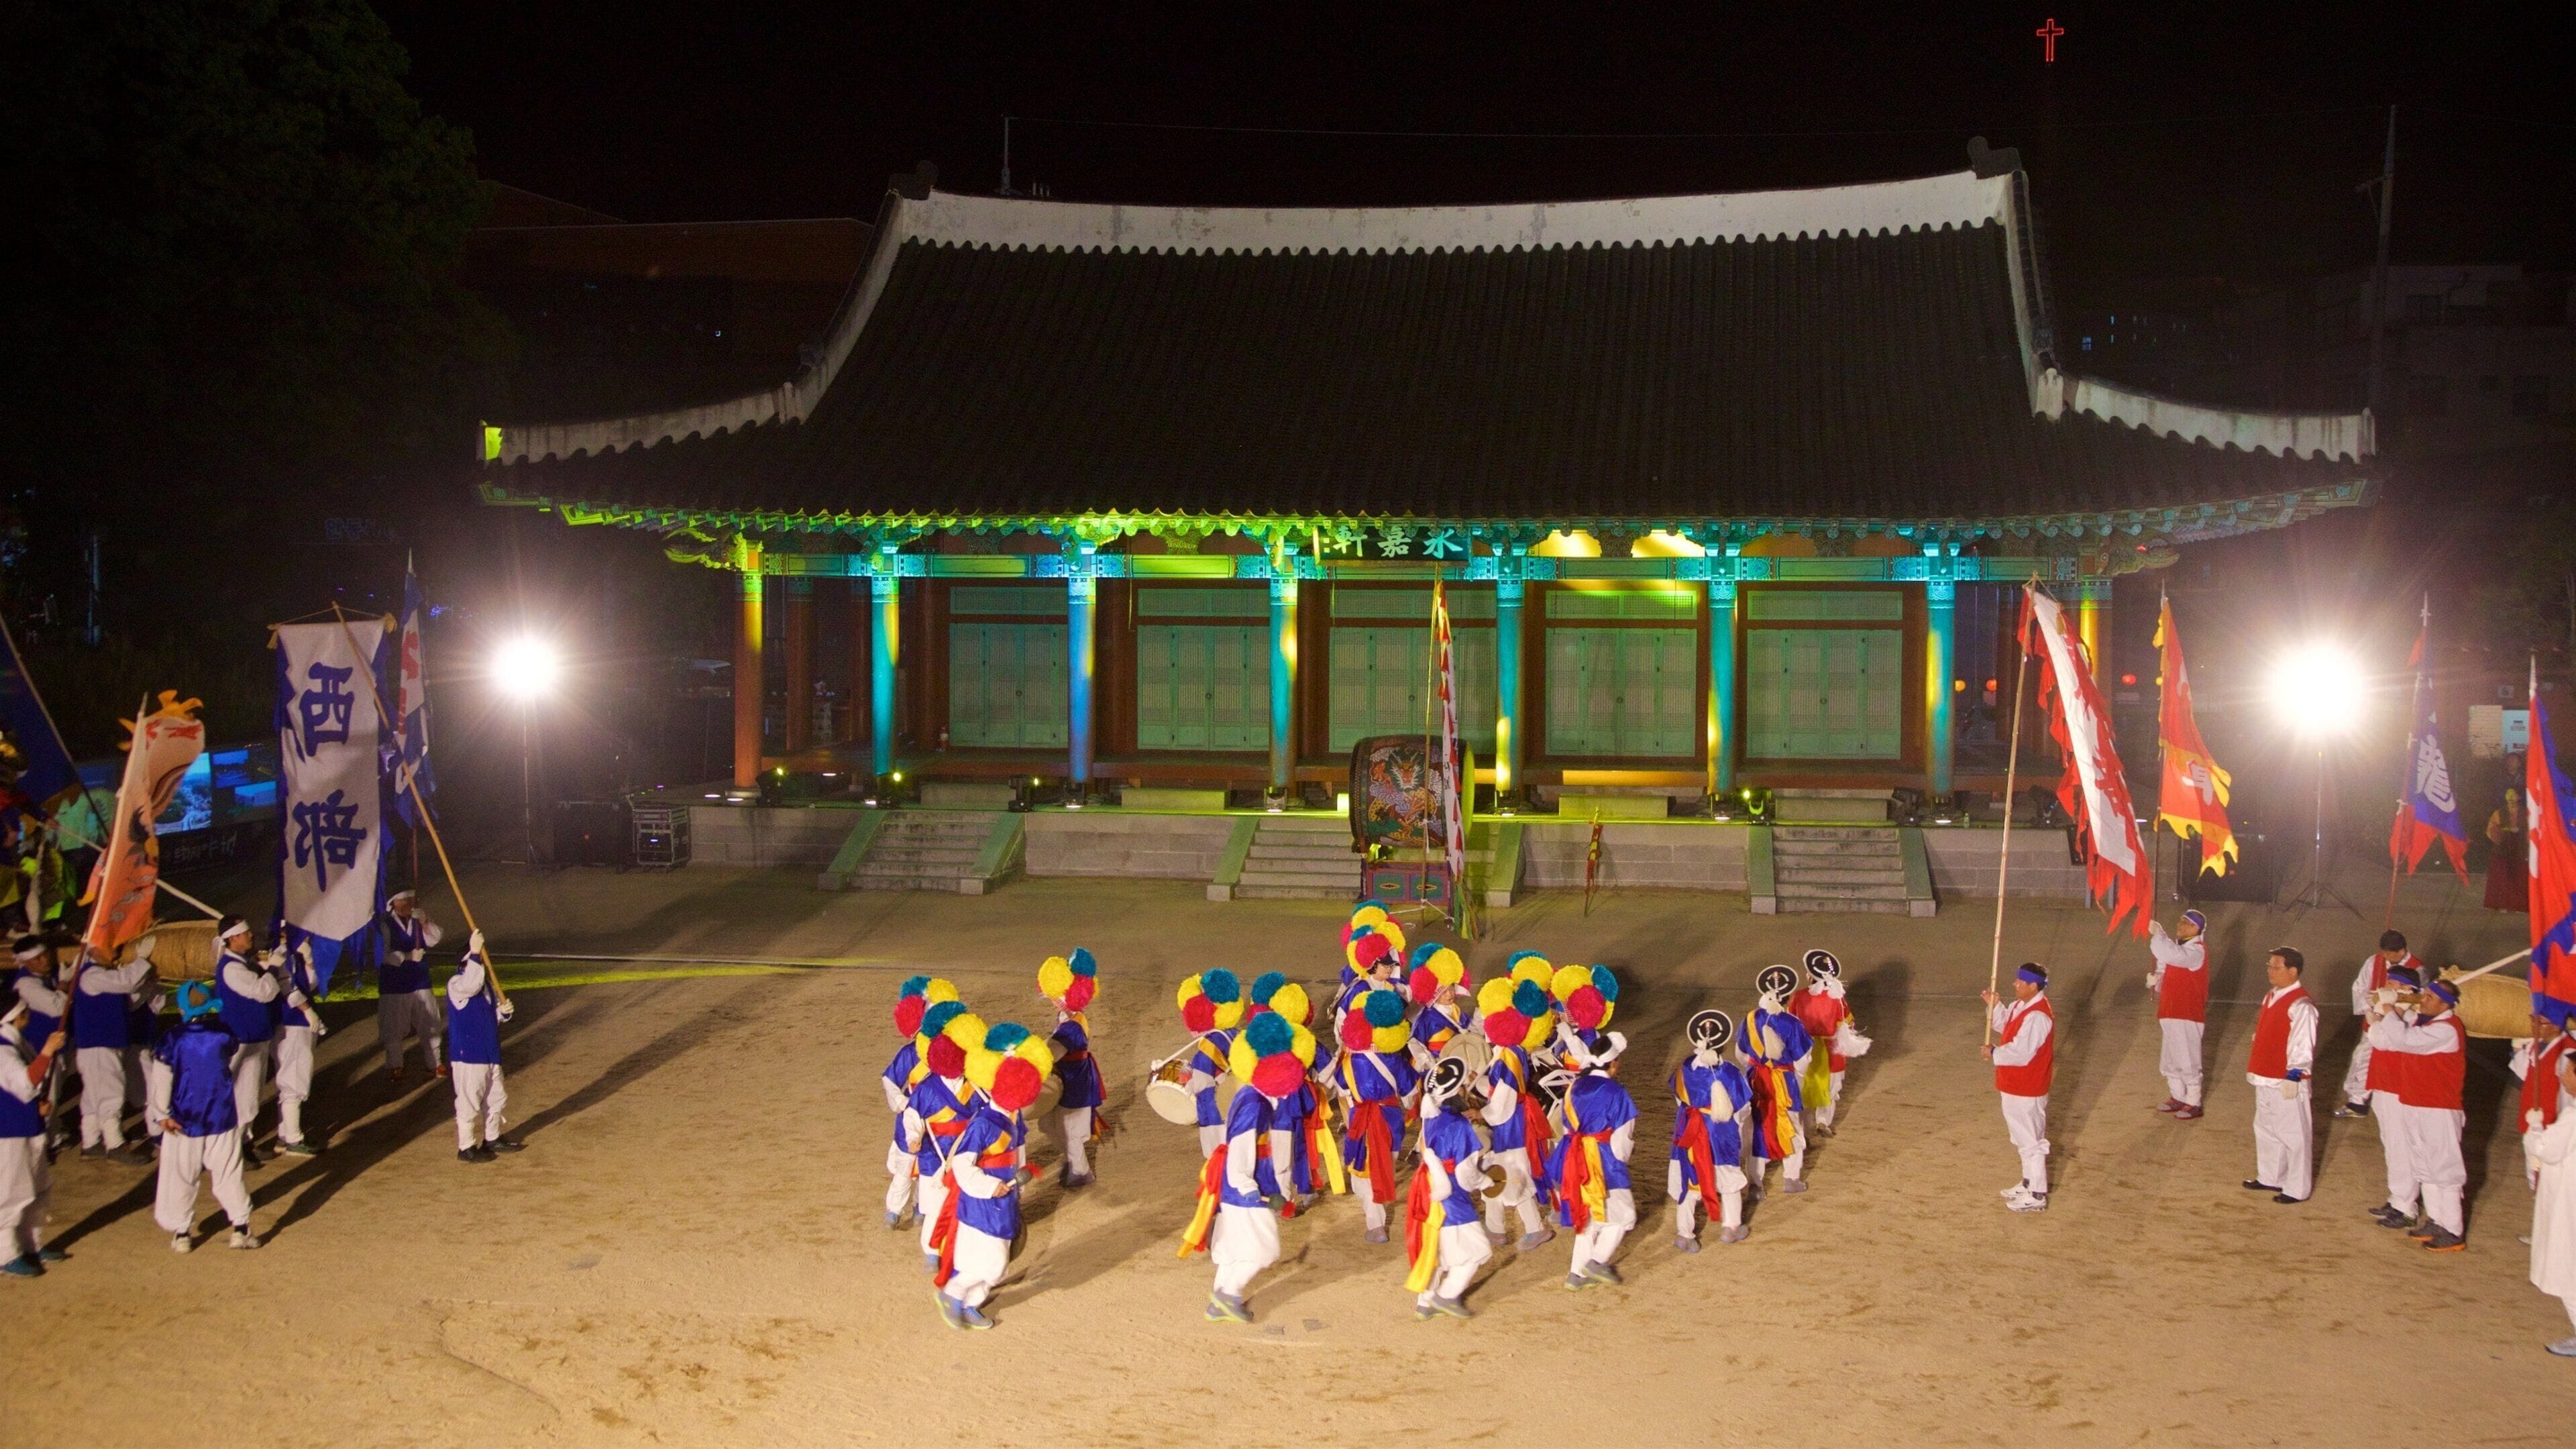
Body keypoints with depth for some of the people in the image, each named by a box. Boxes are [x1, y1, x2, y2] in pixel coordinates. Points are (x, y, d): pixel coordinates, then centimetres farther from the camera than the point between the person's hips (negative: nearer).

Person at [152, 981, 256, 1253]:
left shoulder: (172, 1040, -9)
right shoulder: (223, 1035, -6)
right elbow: (235, 1050, 15)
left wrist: (163, 1115, -10)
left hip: (184, 1121, -1)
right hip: (222, 1117, 1)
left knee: (181, 1177, 11)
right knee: (229, 1173, 9)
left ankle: (182, 1233, 14)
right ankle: (241, 1228, 8)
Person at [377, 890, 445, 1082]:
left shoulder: (419, 921, 7)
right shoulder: (385, 924, -9)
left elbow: (434, 939, -6)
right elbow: (384, 954, -16)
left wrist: (423, 920, -19)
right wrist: (408, 957, -24)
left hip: (421, 982, 5)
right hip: (394, 985, -5)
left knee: (429, 1025, 10)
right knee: (394, 1029, 3)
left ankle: (433, 1063, 24)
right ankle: (394, 1067, 17)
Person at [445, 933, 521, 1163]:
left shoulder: (488, 984, 12)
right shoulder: (457, 984, -15)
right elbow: (470, 985, -40)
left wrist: (503, 1011, -4)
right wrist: (475, 954, -45)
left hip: (490, 1053, 9)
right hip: (467, 1056, -9)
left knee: (496, 1097, 19)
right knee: (470, 1101, -2)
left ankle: (492, 1139, 35)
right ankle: (466, 1148, 10)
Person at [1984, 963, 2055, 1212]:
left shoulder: (2037, 1016, -27)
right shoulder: (2021, 1006, 4)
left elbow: (2021, 1053, -30)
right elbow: (2006, 1027, 20)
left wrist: (1994, 1053, -14)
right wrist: (1994, 1005, 5)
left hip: (2026, 1091, -10)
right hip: (2014, 1086, 10)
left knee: (2031, 1141, 1)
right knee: (2024, 1138, 22)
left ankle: (2037, 1196, 10)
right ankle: (2028, 1184, 37)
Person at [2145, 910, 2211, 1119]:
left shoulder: (2196, 951, -16)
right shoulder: (2177, 946, 14)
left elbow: (2172, 956, -36)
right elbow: (2165, 971, 20)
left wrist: (2157, 933, -33)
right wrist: (2156, 980, -2)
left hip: (2187, 1015, -9)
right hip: (2170, 1013, 9)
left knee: (2188, 1062, -1)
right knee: (2170, 1062, 18)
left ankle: (2193, 1104, 9)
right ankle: (2178, 1098, 32)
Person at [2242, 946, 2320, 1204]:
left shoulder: (2300, 1005, -19)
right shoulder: (2271, 997, 11)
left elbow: (2303, 1046, -21)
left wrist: (2293, 1076, -21)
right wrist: (2254, 1069, 20)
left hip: (2286, 1083, -10)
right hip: (2265, 1079, 10)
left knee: (2292, 1134, 0)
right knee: (2266, 1129, 20)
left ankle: (2297, 1189, 8)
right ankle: (2270, 1178, 33)